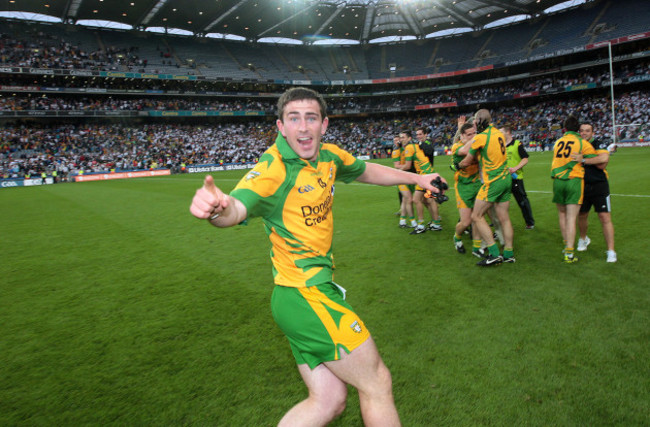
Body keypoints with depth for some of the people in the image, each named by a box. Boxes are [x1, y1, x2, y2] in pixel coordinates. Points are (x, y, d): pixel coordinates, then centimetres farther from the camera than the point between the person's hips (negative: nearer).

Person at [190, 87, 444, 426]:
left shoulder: (329, 156, 5)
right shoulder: (274, 169, -18)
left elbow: (366, 171, 24)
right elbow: (239, 207, -37)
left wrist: (415, 178, 30)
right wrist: (218, 208, -60)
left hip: (314, 288, 8)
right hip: (307, 295, -8)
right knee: (378, 385, 3)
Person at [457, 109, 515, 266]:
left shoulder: (480, 137, -12)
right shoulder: (499, 133, 11)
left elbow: (467, 162, -3)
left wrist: (457, 165, 17)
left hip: (493, 182, -8)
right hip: (506, 178, 8)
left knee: (477, 216, -2)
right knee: (504, 218, 12)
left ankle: (494, 254, -5)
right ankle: (509, 254, 19)